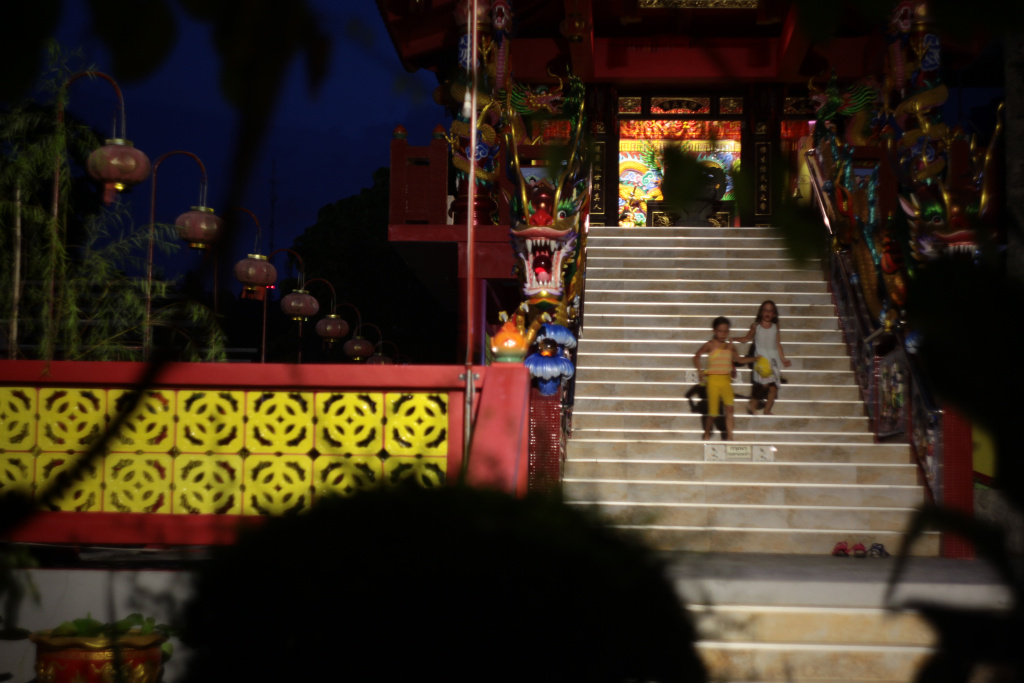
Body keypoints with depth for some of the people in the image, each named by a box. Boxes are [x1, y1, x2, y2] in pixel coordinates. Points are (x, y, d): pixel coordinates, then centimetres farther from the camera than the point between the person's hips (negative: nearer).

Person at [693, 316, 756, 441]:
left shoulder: (730, 347, 10)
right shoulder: (710, 345, -4)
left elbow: (739, 359, 22)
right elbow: (697, 356, -6)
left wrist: (755, 359, 14)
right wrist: (699, 371, -15)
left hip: (726, 380, 4)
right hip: (713, 379, -4)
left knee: (729, 407, -10)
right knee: (713, 411, 1)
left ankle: (729, 436, -7)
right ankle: (707, 435, 22)